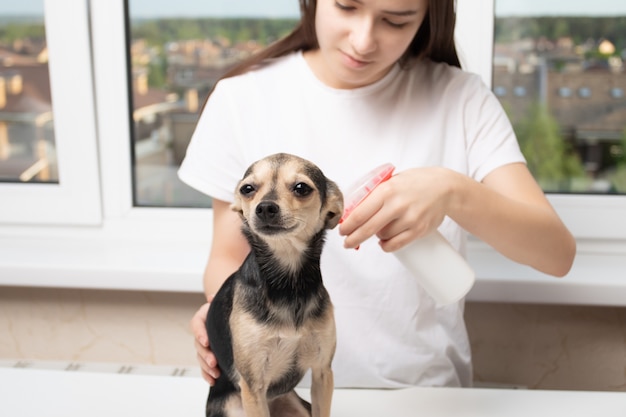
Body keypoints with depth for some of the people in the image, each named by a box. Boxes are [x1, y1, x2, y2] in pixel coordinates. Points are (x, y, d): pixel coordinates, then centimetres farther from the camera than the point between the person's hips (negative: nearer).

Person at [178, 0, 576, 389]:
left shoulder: (461, 98, -6)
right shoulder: (243, 98, -4)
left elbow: (556, 253, -12)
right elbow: (230, 255, 2)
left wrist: (453, 193, -30)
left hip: (425, 387, 1)